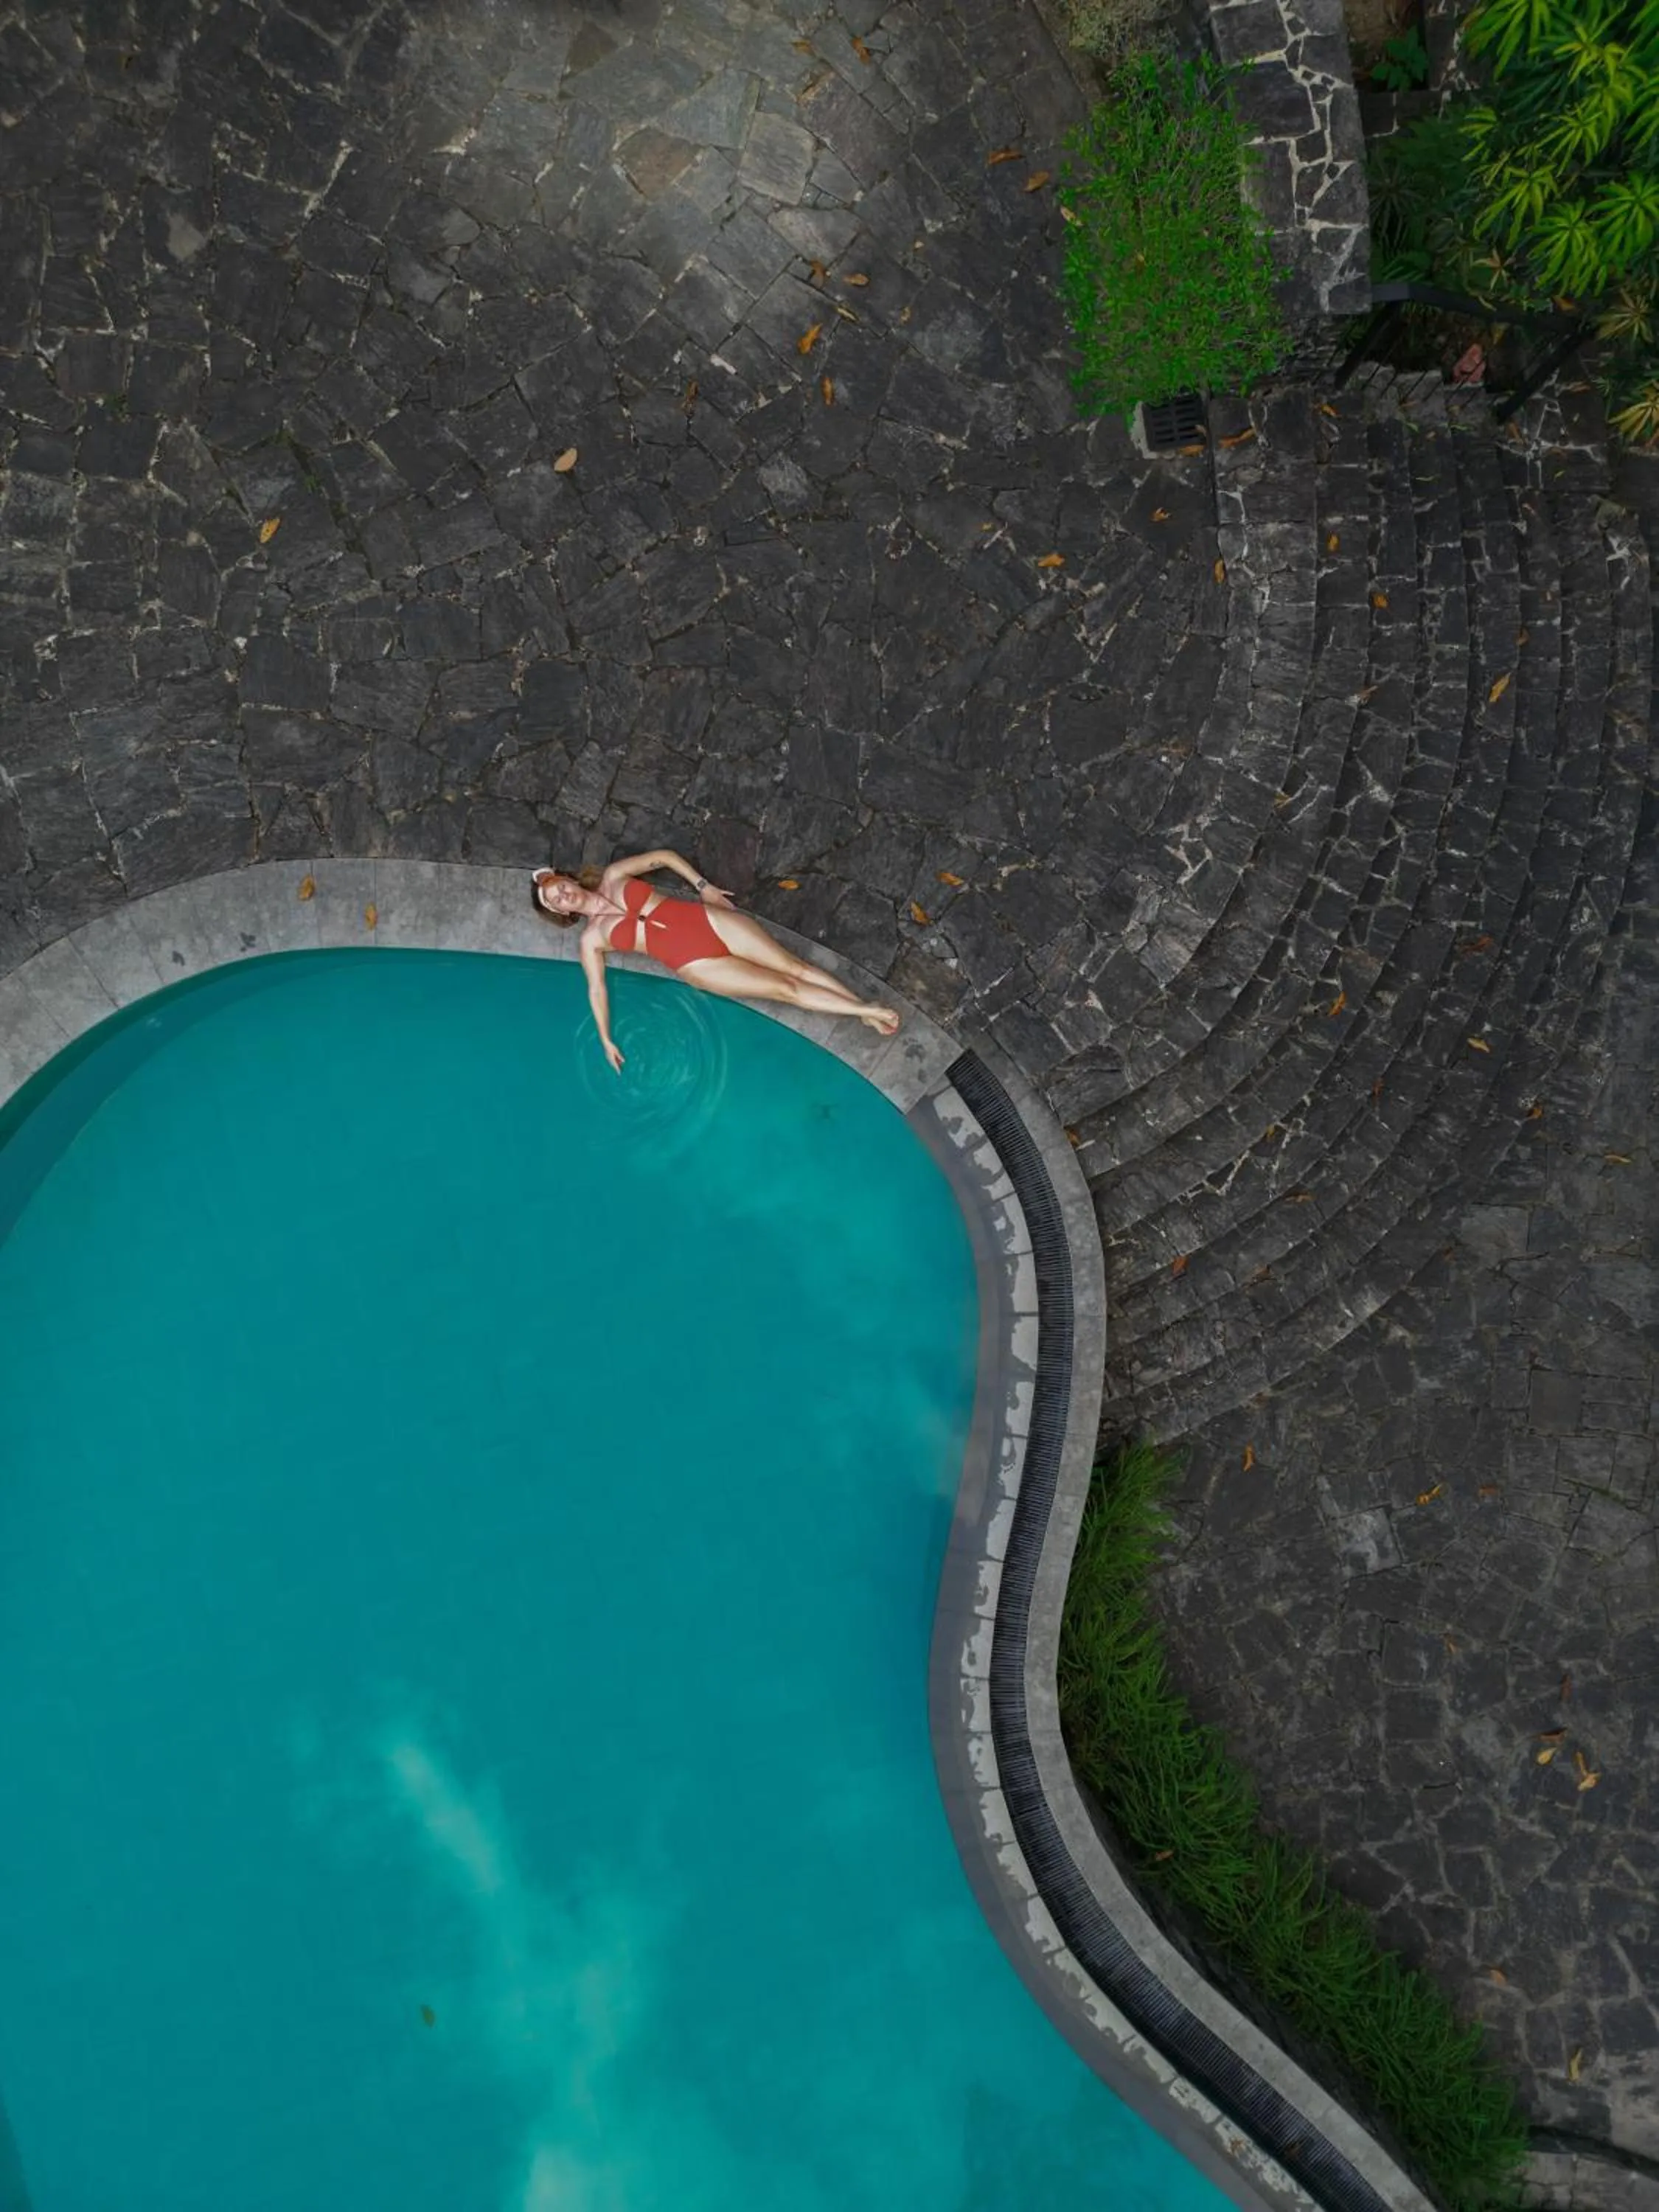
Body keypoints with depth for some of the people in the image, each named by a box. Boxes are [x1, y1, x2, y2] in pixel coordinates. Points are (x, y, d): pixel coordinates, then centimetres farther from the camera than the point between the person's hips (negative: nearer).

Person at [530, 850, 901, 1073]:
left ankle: (864, 1009, 3)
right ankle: (866, 1011, -4)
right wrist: (606, 1040, 3)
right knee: (785, 989, -8)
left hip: (709, 920, 2)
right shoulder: (591, 939, 3)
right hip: (693, 964, -2)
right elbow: (596, 988, 6)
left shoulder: (614, 877, 7)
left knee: (795, 968, -5)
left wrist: (702, 886, 8)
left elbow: (664, 856, 14)